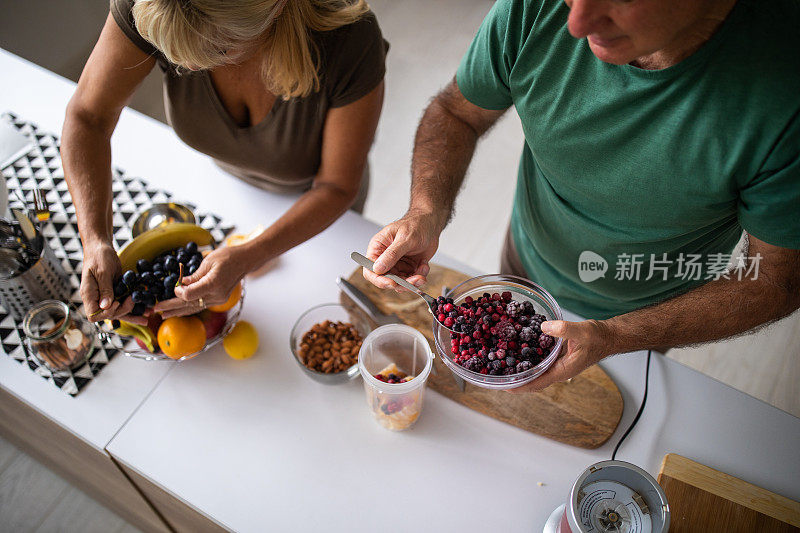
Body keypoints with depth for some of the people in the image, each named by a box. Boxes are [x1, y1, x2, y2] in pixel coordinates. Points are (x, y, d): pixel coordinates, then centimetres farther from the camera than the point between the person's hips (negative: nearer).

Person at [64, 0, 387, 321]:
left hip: (310, 187, -2)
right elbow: (87, 116, -26)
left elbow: (338, 186, -31)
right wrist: (95, 241, -40)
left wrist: (248, 258, -43)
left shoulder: (352, 41, -43)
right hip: (226, 173, 2)